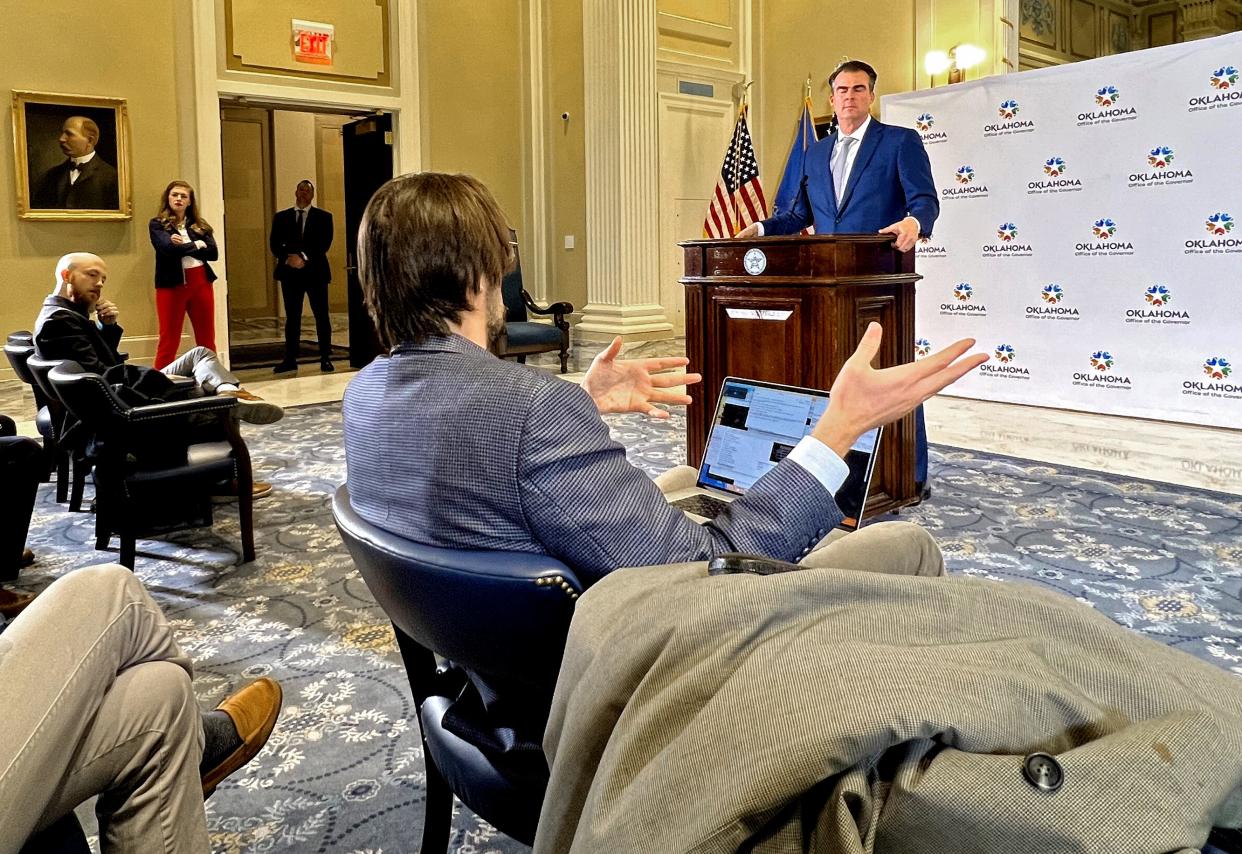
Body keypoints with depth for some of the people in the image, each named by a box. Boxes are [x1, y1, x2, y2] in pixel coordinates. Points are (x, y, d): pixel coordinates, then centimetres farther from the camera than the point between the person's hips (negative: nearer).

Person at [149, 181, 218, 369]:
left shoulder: (199, 225, 12)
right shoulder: (157, 224, 3)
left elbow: (213, 252, -2)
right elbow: (169, 248, -16)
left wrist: (184, 246, -11)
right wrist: (196, 245, -3)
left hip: (201, 283, 3)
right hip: (172, 285, -3)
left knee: (207, 340, 5)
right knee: (169, 341, -1)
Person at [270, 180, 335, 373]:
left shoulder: (323, 217, 6)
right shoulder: (281, 217, 11)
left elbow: (324, 244, -5)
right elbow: (275, 244, 4)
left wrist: (303, 257, -15)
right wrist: (288, 257, -14)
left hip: (315, 270, -1)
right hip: (290, 271, 2)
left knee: (322, 316, -1)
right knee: (292, 317, 5)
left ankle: (325, 359, 4)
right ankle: (290, 359, 8)